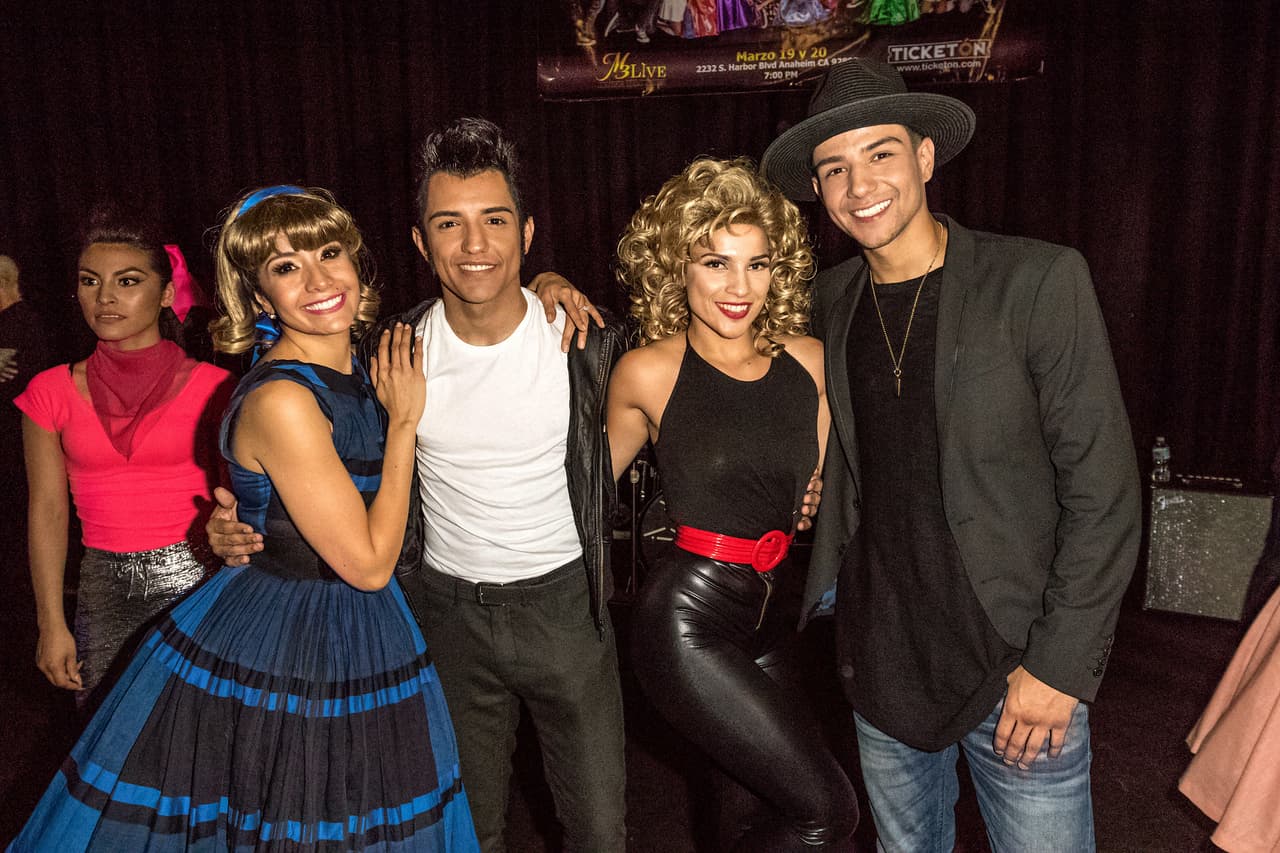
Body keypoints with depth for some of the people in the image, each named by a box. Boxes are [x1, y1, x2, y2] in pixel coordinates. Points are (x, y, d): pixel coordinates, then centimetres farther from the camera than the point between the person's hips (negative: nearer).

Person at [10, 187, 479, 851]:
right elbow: (369, 564, -21)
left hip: (354, 641, 8)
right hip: (280, 662, -8)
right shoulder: (280, 401, -25)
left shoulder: (352, 371, 1)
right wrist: (403, 422, -15)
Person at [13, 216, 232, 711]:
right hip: (104, 591, 2)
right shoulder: (52, 393, 3)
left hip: (195, 581, -2)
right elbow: (47, 510, 5)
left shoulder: (210, 387, -3)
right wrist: (51, 624, 4)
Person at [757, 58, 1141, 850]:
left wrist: (1061, 666, -13)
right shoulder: (832, 300, 2)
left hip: (1017, 669, -4)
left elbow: (1103, 492, -12)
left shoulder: (1040, 281, -12)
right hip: (880, 659, 4)